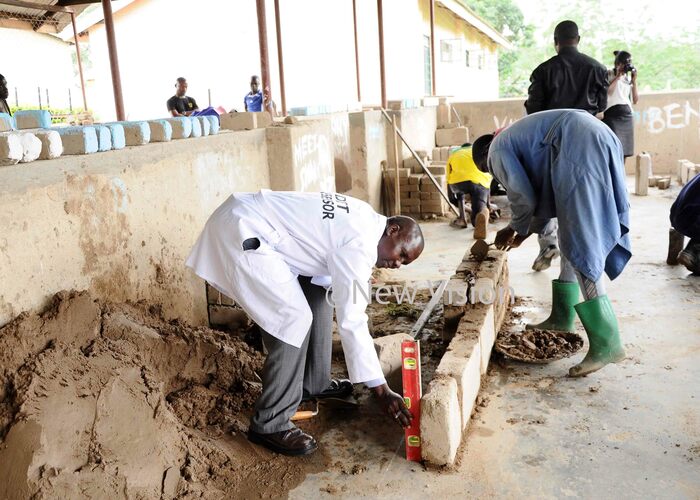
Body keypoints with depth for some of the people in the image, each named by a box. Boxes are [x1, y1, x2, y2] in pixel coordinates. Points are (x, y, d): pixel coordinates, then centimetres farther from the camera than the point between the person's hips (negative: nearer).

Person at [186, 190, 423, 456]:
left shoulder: (364, 220, 9)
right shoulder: (359, 244, -20)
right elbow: (352, 321, -20)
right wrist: (382, 390, -15)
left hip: (254, 222, 11)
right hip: (241, 231, -11)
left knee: (317, 293, 14)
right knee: (294, 318, -15)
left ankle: (314, 383, 27)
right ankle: (269, 425, -4)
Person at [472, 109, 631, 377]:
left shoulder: (498, 150, 8)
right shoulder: (517, 140, 34)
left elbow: (523, 198, 1)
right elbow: (546, 194, 33)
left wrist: (515, 228, 21)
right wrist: (525, 232, 37)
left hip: (581, 148, -10)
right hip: (598, 142, 10)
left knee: (580, 246, -12)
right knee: (573, 236, 17)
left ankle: (607, 343, -15)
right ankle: (562, 317, 27)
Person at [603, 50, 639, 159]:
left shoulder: (629, 78, 17)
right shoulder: (609, 74, 2)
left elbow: (635, 100, 12)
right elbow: (607, 91, -18)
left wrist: (634, 81, 5)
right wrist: (618, 76, -9)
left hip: (627, 114, 6)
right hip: (612, 114, -6)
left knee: (624, 150, 4)